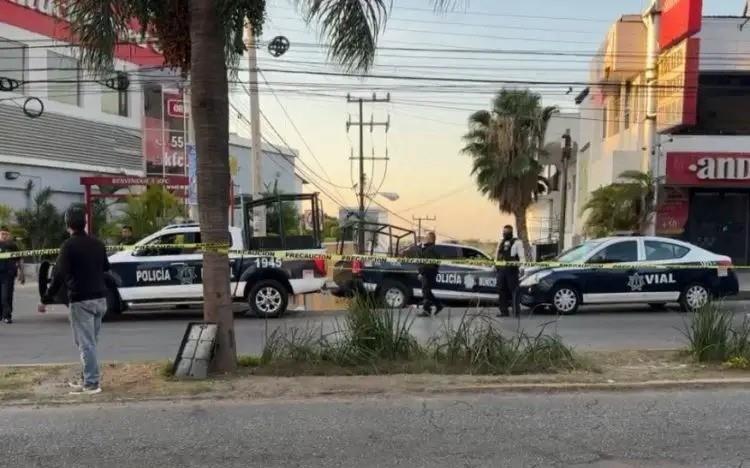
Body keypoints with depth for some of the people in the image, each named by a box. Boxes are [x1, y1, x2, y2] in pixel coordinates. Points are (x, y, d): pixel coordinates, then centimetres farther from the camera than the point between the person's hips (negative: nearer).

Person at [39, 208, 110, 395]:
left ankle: (91, 383, -2)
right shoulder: (97, 244, 10)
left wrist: (46, 299, -8)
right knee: (91, 342, 15)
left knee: (86, 343, -3)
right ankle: (89, 378, 21)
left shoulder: (69, 245, -9)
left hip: (81, 301, -7)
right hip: (100, 298, 7)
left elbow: (59, 275, -13)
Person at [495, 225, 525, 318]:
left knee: (513, 290, -5)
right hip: (501, 269, 6)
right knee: (501, 290, 4)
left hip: (512, 269, -6)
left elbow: (521, 256, -6)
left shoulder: (517, 242, 0)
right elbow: (497, 255, 25)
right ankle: (503, 310, 10)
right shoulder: (501, 243, 18)